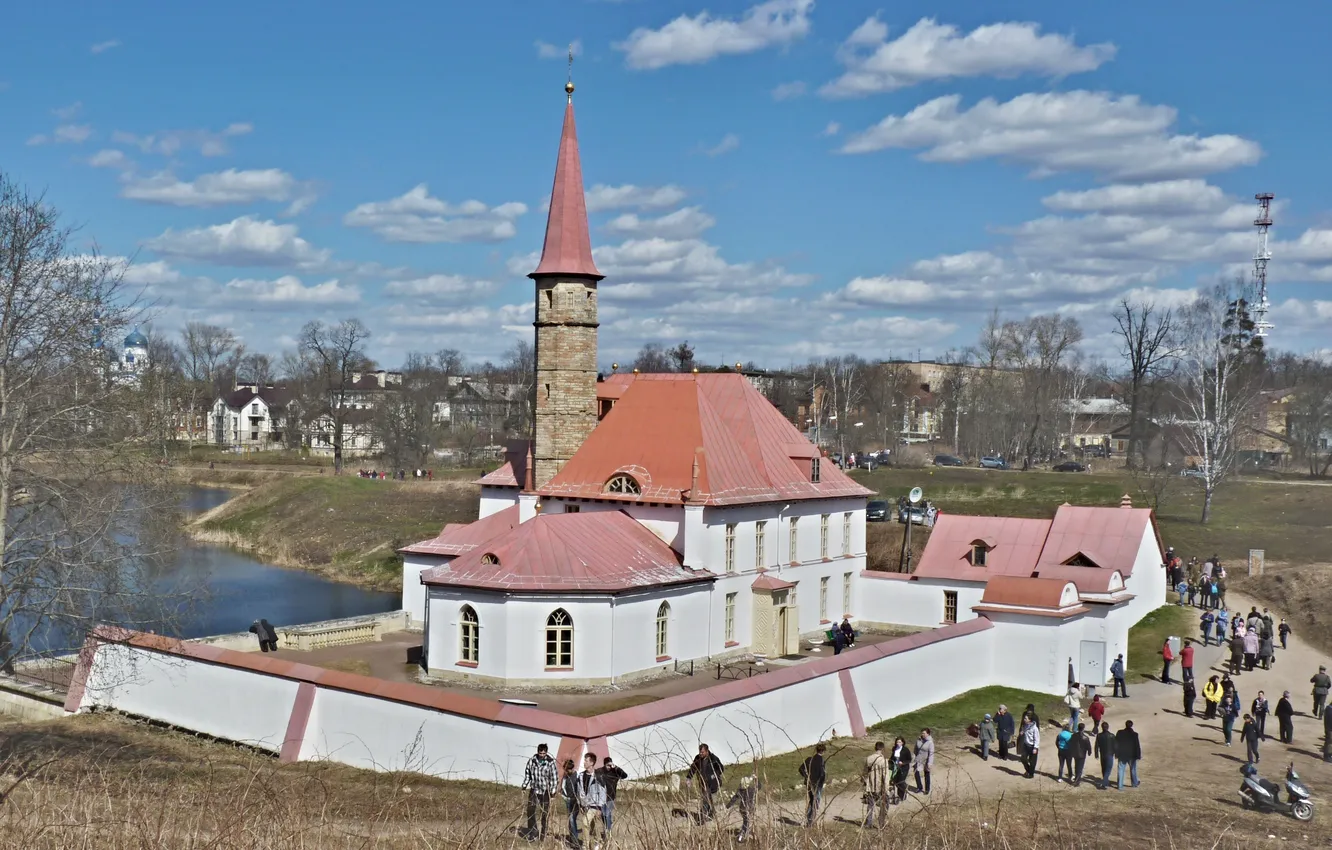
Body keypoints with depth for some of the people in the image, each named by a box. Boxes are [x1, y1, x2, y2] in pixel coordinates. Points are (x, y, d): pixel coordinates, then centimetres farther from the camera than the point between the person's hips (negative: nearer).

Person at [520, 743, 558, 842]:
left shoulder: (550, 762, -13)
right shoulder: (532, 761, -4)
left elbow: (554, 777, -8)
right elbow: (527, 773, 10)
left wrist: (553, 790, -10)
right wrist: (525, 784, 4)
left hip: (545, 791, -2)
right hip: (534, 789, 2)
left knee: (545, 813, 7)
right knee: (530, 811, -4)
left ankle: (542, 834, 19)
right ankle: (533, 832, 9)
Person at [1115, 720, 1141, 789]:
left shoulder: (1119, 733, -7)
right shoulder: (1134, 734, -13)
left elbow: (1116, 744, -3)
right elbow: (1137, 746, -9)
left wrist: (1116, 754, 5)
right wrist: (1138, 755, 0)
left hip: (1121, 755, 1)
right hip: (1132, 755, -1)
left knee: (1121, 771, 6)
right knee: (1133, 770, 19)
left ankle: (1120, 786, 4)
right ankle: (1135, 784, 32)